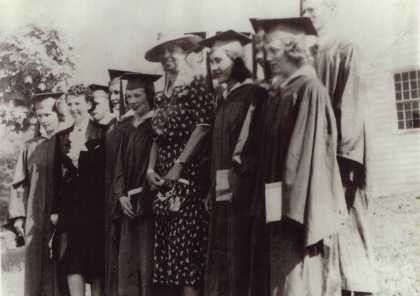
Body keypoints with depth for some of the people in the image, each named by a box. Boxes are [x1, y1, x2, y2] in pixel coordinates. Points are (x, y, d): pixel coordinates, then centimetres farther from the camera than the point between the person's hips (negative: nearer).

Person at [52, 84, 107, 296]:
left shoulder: (102, 134, -1)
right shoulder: (62, 137, 12)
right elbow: (57, 176, 11)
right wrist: (55, 209, 5)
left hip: (95, 206, -3)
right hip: (69, 206, 3)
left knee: (97, 262, 2)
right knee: (72, 263, -4)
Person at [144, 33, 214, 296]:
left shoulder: (199, 85, -2)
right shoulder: (162, 95, 18)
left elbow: (203, 127, -11)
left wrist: (179, 165, -15)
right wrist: (151, 168, 3)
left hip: (188, 172, -7)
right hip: (164, 176, 7)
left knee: (188, 238, -12)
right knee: (167, 243, 3)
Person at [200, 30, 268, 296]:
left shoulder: (254, 95, -8)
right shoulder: (224, 99, 17)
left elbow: (255, 147, -15)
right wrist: (212, 189, 15)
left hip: (242, 192, -8)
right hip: (222, 193, 8)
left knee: (237, 259, -5)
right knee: (220, 261, 9)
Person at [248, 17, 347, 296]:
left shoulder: (310, 89, -10)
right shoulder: (278, 94, 14)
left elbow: (312, 148, -16)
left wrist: (297, 209, -18)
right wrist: (265, 203, 13)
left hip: (300, 206, -8)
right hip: (278, 207, 8)